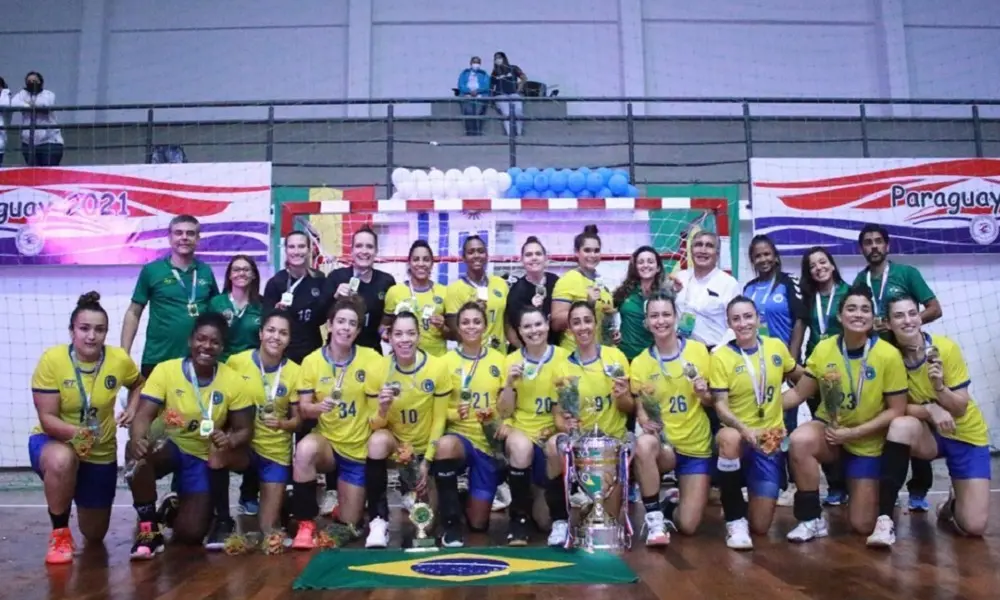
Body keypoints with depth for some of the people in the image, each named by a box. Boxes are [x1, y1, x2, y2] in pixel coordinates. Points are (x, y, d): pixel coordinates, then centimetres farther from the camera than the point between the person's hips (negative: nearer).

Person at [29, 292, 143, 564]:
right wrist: (75, 432, -41)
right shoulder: (52, 359, -22)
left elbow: (138, 384, 9)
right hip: (53, 442, -3)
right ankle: (60, 534, -17)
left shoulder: (119, 359, -15)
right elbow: (47, 418, -22)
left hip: (101, 452, 3)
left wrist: (132, 410, -11)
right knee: (62, 461, -43)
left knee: (95, 536, 13)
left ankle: (80, 500, 50)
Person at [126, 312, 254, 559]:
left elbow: (244, 430, -7)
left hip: (205, 458, 0)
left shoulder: (234, 382, -12)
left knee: (189, 534, -11)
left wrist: (230, 441, -32)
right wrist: (137, 440, -44)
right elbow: (143, 416, -20)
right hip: (168, 447, 1)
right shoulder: (165, 370, -14)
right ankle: (149, 529, -13)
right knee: (138, 454, -35)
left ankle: (222, 521, 27)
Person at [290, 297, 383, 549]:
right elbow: (304, 409, -7)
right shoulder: (312, 361, -6)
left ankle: (343, 504, 44)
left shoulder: (371, 359, -9)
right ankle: (306, 525, -19)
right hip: (326, 442, 0)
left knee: (348, 526, 6)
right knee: (305, 449, -37)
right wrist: (318, 407, -29)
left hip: (359, 450, 0)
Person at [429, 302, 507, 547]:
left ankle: (470, 500, 39)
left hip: (489, 442, 1)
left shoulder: (499, 359, 3)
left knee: (478, 523, 1)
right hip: (459, 435, -1)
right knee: (444, 445, -41)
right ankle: (450, 523, -23)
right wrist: (455, 413, -23)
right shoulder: (447, 361, -1)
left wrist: (496, 415, -17)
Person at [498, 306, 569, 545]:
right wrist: (510, 382, -16)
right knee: (522, 447, -35)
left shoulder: (564, 356, -1)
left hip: (554, 430, 0)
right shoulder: (511, 360, 2)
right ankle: (519, 517, -14)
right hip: (521, 429, 0)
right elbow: (506, 411, 0)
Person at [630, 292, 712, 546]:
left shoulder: (699, 351, -3)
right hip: (663, 444, 0)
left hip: (697, 447, 1)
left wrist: (704, 394, -17)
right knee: (643, 444, -38)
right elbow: (640, 411, -3)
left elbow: (712, 400, 5)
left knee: (687, 526, -6)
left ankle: (672, 504, 31)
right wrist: (644, 419, -25)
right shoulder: (639, 363, -4)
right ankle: (655, 518, -18)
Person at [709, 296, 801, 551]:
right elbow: (721, 406, -15)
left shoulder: (776, 347, 2)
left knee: (760, 526, -4)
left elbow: (801, 376, 21)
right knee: (729, 438, -42)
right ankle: (735, 520, -21)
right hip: (737, 437, -2)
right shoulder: (721, 356, -9)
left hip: (771, 441, 3)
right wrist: (743, 429, -31)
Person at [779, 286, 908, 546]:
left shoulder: (889, 355, -18)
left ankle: (878, 492, 37)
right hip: (829, 428, 1)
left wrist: (853, 433, -21)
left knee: (862, 526, 0)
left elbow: (897, 410, -13)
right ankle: (812, 520, -17)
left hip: (868, 443, -1)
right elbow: (799, 393, -4)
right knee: (799, 441, -36)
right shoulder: (823, 349, -11)